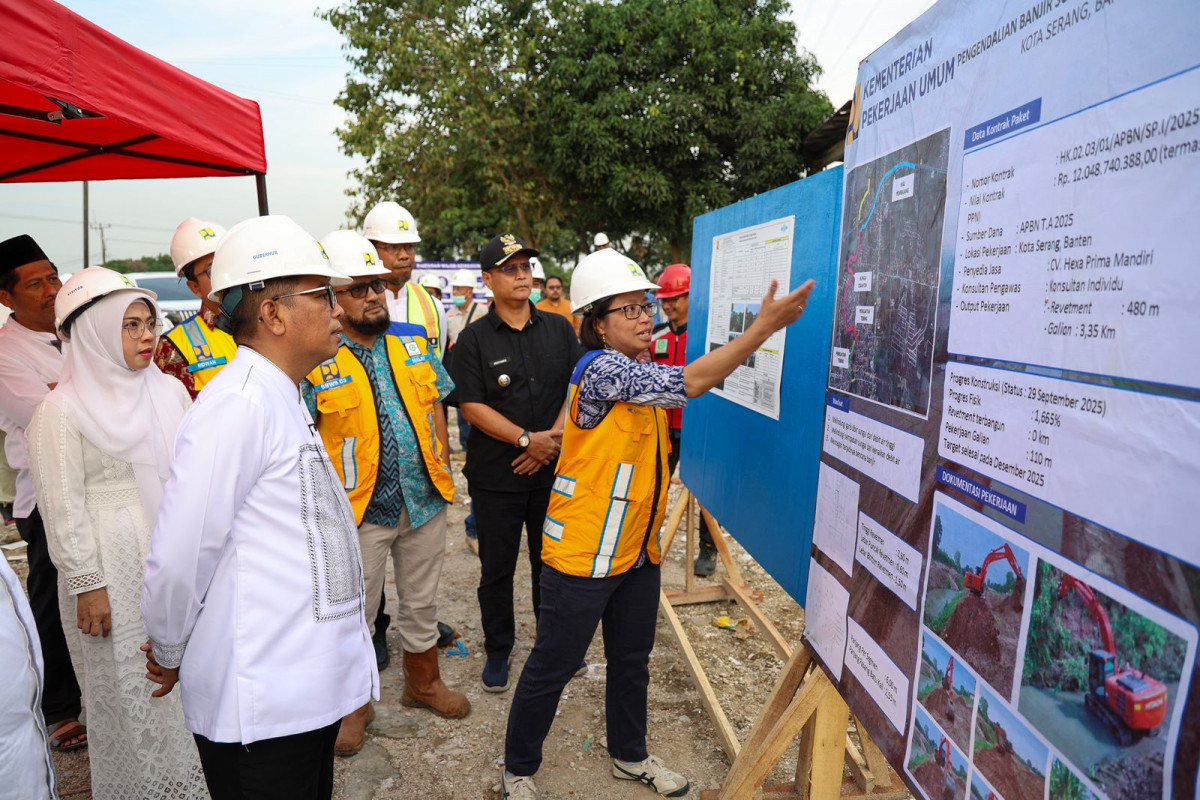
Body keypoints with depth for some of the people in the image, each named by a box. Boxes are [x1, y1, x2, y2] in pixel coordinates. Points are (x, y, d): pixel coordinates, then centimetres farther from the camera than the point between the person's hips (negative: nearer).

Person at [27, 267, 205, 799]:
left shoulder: (169, 390, 5)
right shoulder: (61, 411, -8)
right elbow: (64, 508, -9)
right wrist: (86, 584, -11)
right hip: (116, 570, -4)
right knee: (129, 681, 8)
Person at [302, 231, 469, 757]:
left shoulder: (412, 342, 4)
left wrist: (442, 464, 6)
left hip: (425, 499, 4)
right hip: (360, 511, -4)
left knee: (421, 601, 19)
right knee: (354, 614, 12)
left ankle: (423, 681, 41)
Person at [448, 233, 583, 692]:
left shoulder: (558, 329, 5)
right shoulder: (474, 338, -4)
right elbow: (471, 405, -10)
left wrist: (554, 437, -10)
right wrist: (527, 438, -17)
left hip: (552, 468, 2)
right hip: (495, 476, -2)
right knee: (497, 569, 11)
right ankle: (497, 650, 29)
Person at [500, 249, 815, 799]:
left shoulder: (636, 370, 7)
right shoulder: (601, 370, -23)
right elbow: (690, 382, -30)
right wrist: (765, 327, -28)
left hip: (637, 550, 9)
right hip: (582, 557, -9)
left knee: (632, 661, 23)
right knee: (552, 668, 9)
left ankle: (630, 755, 45)